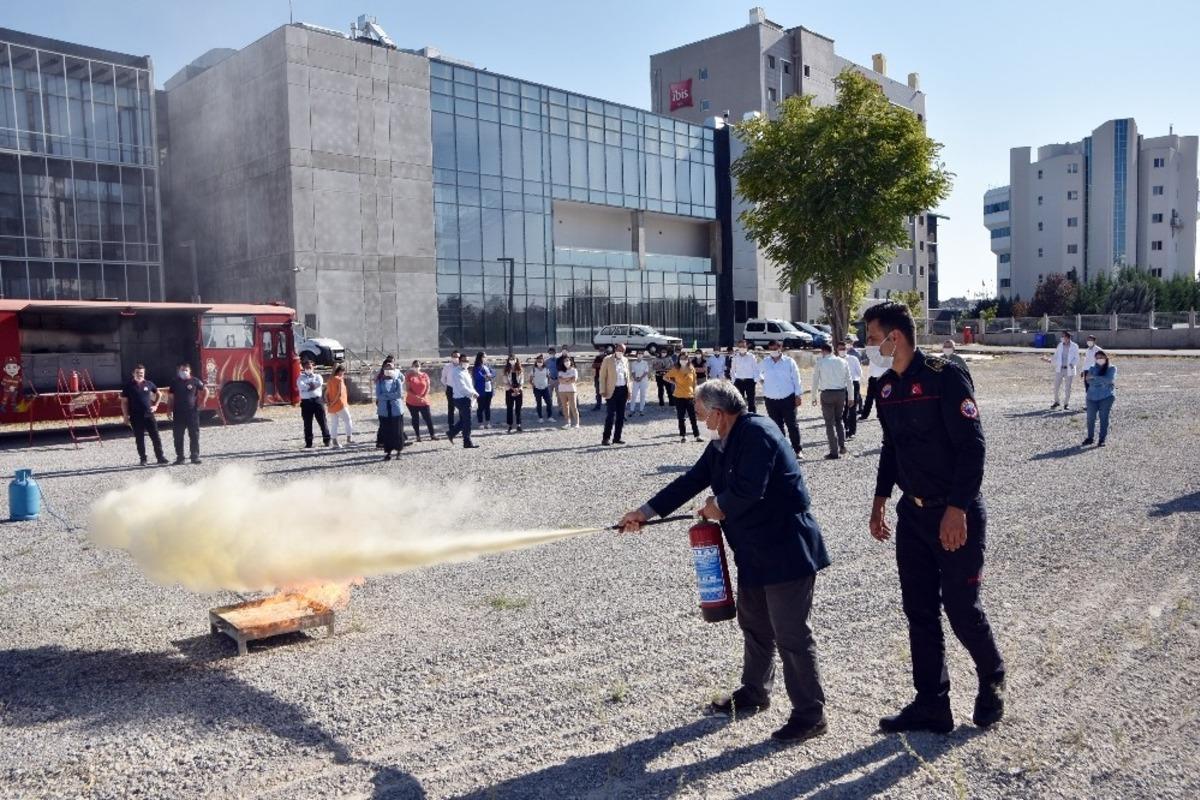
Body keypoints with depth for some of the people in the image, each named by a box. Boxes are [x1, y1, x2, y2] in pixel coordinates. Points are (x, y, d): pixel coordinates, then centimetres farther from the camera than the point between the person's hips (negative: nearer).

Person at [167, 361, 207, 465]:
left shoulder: (195, 381, 0)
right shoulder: (175, 382, 6)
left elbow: (206, 391, 10)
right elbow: (171, 398, 9)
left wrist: (202, 402, 0)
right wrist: (170, 411, 5)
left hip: (192, 412, -2)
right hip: (178, 413, 2)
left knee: (194, 435, -1)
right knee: (178, 437, 4)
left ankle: (195, 456, 5)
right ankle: (179, 457, 11)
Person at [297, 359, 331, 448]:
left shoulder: (317, 375, 15)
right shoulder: (301, 377, 13)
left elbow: (320, 382, -9)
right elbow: (301, 386, -9)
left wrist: (308, 385, -6)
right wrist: (313, 385, -6)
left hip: (317, 400, 0)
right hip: (306, 402, 0)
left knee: (322, 421, -1)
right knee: (307, 423, 3)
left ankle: (326, 440, 6)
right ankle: (308, 442, 9)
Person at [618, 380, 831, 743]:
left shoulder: (757, 433, -20)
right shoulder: (723, 443, 10)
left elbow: (748, 489, -29)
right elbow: (691, 481, 14)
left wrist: (719, 506, -8)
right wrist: (646, 512, 13)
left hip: (786, 550, -10)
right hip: (754, 551, 10)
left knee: (792, 634, -2)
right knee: (753, 624, 22)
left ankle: (810, 714, 10)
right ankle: (754, 694, 39)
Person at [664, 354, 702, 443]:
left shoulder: (692, 370, 1)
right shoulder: (675, 370, -3)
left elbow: (694, 383, 8)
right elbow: (665, 377, 6)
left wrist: (695, 394, 5)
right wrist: (674, 383, -4)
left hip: (690, 396, 1)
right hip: (679, 397, 0)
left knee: (693, 417, 1)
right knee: (681, 418, 6)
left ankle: (697, 435, 6)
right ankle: (683, 436, 14)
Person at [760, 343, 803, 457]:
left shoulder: (789, 362, -1)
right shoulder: (765, 362, 6)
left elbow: (796, 379, 0)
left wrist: (798, 395, -2)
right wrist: (762, 380, 15)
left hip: (788, 399, -2)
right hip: (771, 400, 3)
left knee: (792, 425, -1)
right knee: (777, 426, 6)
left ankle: (797, 450, 9)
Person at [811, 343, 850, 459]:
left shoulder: (820, 362, -4)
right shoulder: (842, 361, 4)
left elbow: (815, 381, 0)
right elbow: (848, 380, 7)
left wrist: (814, 397, 9)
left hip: (827, 394, -3)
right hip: (841, 392, 3)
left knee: (830, 423, 4)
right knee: (839, 420, 22)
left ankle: (834, 452, 4)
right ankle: (842, 445, 11)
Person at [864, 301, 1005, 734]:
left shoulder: (945, 376, -17)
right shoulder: (887, 386, 7)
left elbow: (972, 446, -19)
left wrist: (957, 509, -22)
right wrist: (880, 500, 14)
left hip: (955, 515, -7)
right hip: (913, 512, 7)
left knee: (961, 607, 2)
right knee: (919, 610, 9)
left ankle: (992, 679, 31)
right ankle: (931, 705, 20)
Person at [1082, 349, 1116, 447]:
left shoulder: (1112, 368, 4)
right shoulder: (1092, 368, 11)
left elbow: (1109, 379, -15)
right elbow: (1089, 381, -6)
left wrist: (1095, 377, -12)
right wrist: (1103, 381, -14)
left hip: (1106, 397, -3)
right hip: (1092, 397, 3)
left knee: (1104, 418, -4)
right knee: (1090, 418, 4)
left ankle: (1102, 439, 2)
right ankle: (1090, 438, 19)